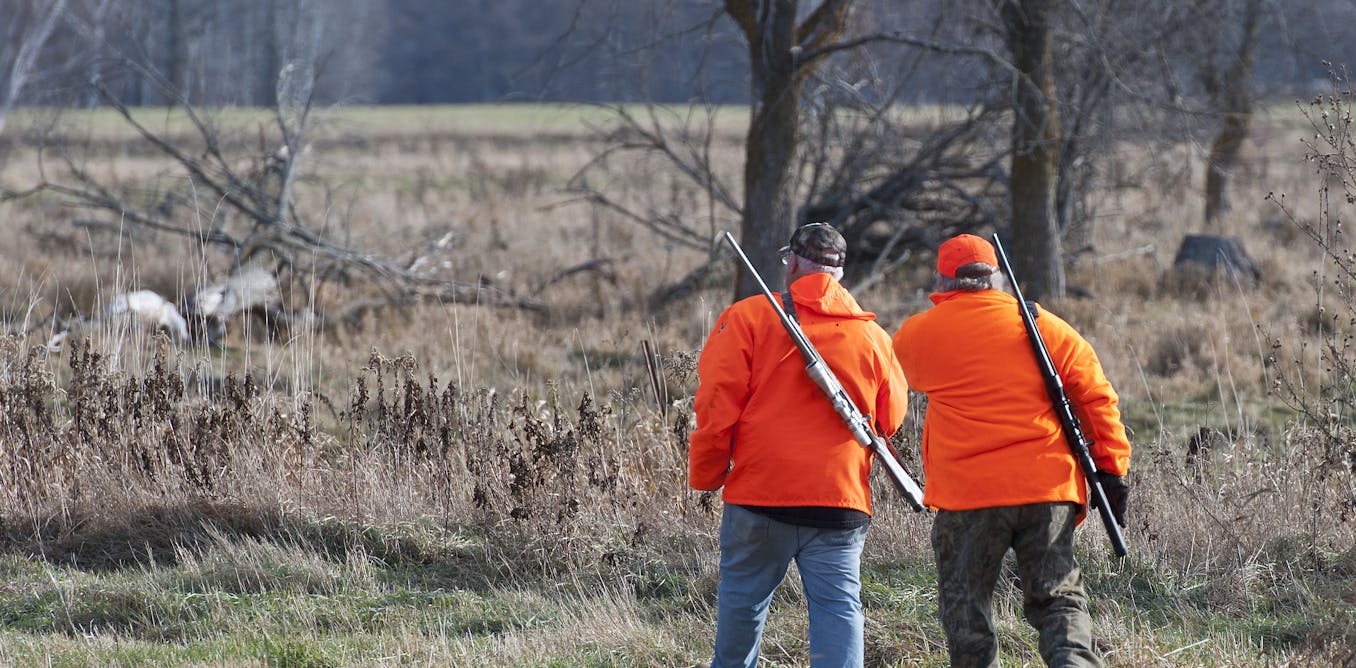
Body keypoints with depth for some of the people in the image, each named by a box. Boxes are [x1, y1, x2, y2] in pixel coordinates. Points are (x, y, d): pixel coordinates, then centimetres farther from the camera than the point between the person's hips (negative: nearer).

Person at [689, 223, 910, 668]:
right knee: (838, 607, 0)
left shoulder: (748, 318, -3)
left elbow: (717, 404, -6)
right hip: (841, 499, 1)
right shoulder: (872, 336, 5)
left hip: (759, 495, -1)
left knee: (743, 599, 14)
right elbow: (891, 419, 14)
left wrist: (705, 475, 6)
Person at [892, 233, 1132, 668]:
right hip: (1048, 489, 1)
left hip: (965, 494, -1)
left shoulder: (917, 335, 2)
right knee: (1058, 601, 6)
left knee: (966, 614, 10)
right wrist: (1112, 467, 7)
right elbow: (1095, 395, 3)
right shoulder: (1042, 325, 4)